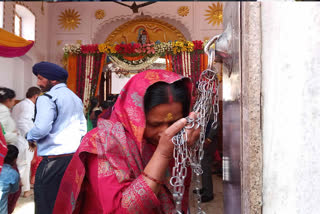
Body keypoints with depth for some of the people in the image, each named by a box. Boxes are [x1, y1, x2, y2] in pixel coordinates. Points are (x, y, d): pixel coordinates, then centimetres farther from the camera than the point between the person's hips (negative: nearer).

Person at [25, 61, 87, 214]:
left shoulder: (47, 98, -9)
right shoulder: (76, 98, 17)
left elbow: (41, 128, -20)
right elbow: (83, 128, 20)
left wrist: (31, 137, -1)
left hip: (53, 159, -8)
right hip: (75, 156, 8)